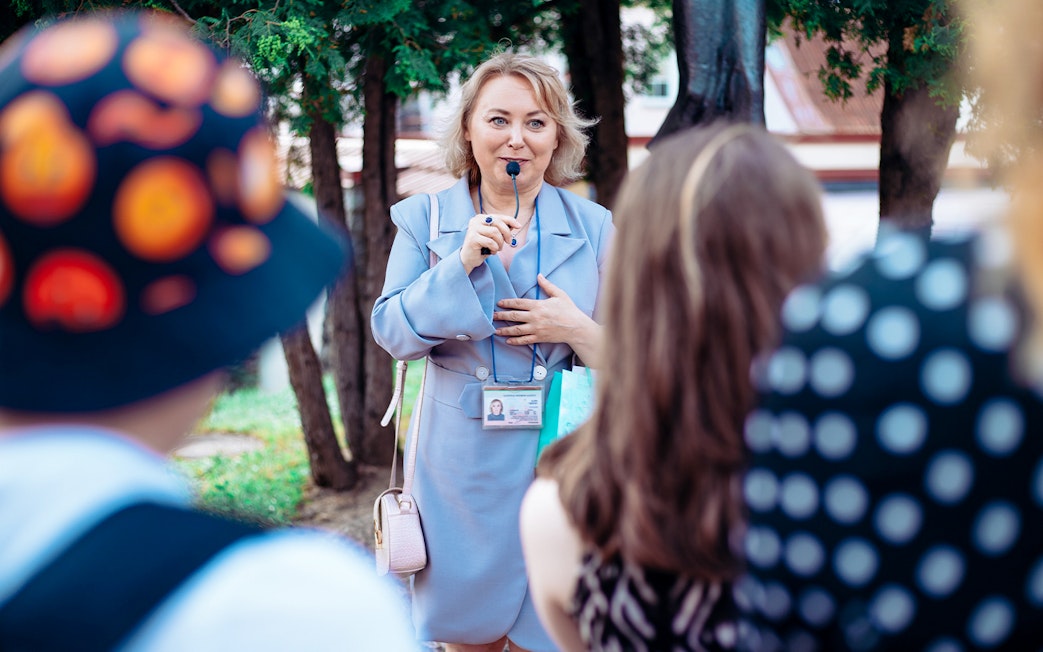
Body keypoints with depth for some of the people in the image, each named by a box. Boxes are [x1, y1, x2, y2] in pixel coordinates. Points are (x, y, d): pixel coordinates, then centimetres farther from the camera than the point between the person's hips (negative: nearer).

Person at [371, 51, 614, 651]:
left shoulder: (593, 226, 2)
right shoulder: (424, 219, 2)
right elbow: (393, 333, -7)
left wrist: (580, 330, -15)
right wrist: (461, 264, -19)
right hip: (462, 463, 0)